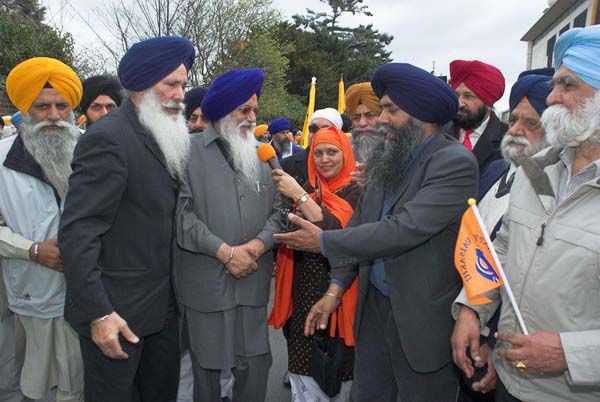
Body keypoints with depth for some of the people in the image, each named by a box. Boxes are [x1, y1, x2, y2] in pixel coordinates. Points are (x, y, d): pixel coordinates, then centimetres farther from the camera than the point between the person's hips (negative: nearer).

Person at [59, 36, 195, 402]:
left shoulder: (165, 140, 8)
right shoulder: (109, 139, -18)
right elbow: (77, 233, -21)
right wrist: (98, 313, -23)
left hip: (162, 303, 8)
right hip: (117, 309, -7)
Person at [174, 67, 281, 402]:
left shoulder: (260, 155, 12)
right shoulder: (189, 152, -2)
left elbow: (277, 210, 9)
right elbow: (180, 211, -11)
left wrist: (258, 244, -9)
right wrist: (225, 251, -14)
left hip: (254, 283, 3)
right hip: (204, 284, -3)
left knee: (256, 367, 7)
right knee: (207, 369, 13)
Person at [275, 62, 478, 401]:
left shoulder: (456, 163, -18)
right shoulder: (386, 158, 5)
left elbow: (404, 230, -26)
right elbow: (360, 221, 8)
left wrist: (324, 241, -17)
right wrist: (336, 287, 2)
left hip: (421, 318, -6)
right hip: (373, 307, 6)